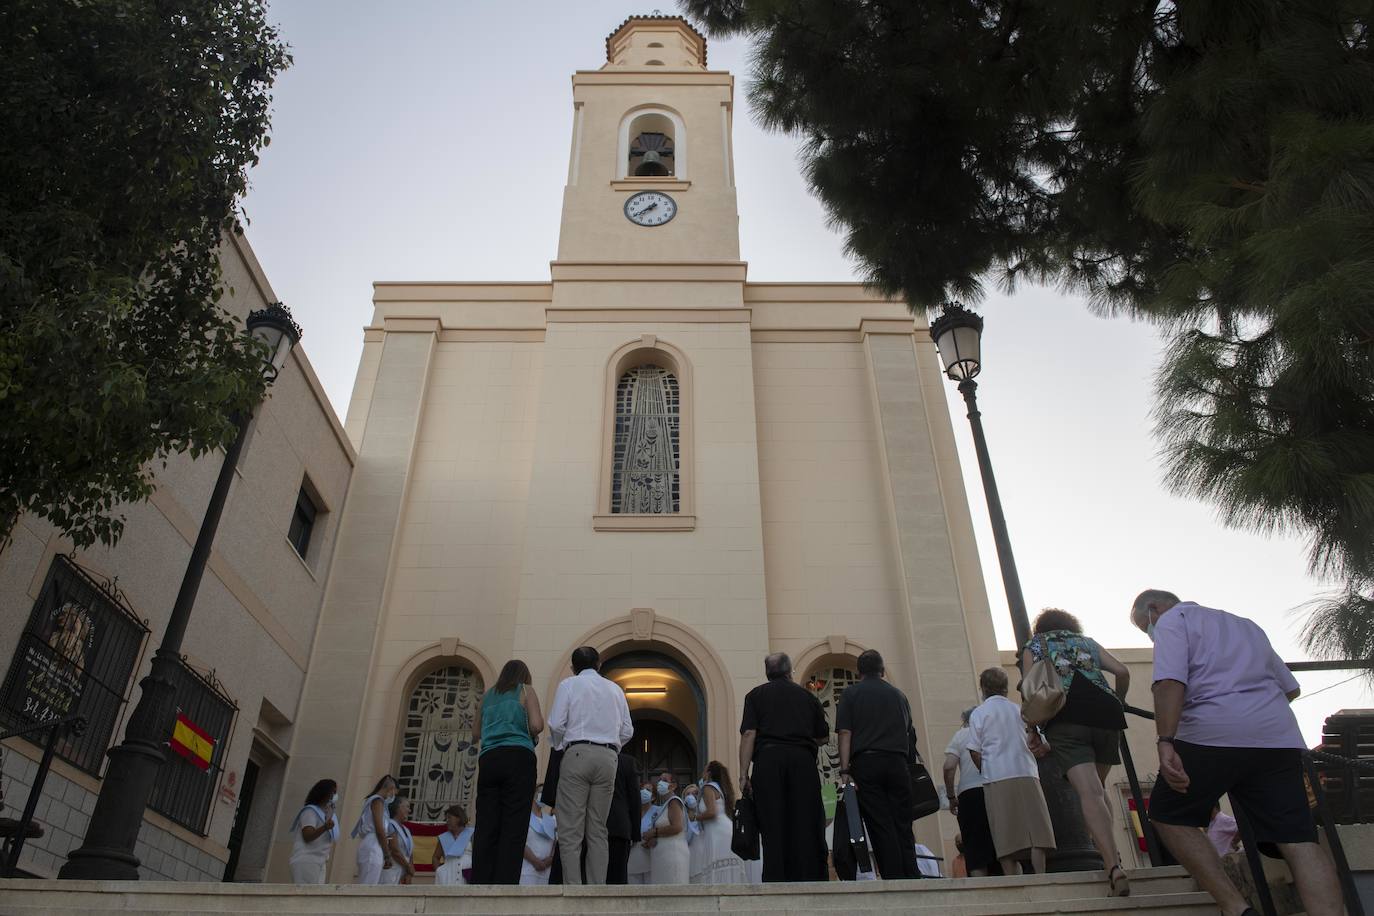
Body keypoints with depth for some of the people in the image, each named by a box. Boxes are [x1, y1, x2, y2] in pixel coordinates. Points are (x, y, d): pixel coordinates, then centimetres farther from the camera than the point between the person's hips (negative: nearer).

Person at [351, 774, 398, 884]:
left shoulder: (373, 801, 22)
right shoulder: (378, 801, -5)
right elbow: (380, 830, -12)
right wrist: (387, 855, -7)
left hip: (372, 848, 9)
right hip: (372, 850, -9)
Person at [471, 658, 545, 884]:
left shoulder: (488, 696, 23)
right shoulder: (526, 691, 10)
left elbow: (476, 733, 25)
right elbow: (536, 725, -3)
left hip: (488, 759, 4)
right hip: (519, 757, -4)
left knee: (486, 826, -1)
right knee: (513, 826, -7)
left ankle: (480, 883, -8)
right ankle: (505, 883, -16)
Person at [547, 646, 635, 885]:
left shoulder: (569, 684, 9)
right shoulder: (615, 689, 19)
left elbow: (556, 724, -2)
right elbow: (627, 731, 13)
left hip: (578, 754, -3)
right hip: (608, 758, 4)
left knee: (570, 831, -5)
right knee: (598, 831, 5)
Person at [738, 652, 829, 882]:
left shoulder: (756, 695, 13)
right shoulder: (807, 695, 19)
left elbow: (748, 734, 0)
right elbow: (823, 736, 21)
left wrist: (743, 774, -2)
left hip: (768, 759, -1)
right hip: (803, 759, 1)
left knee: (772, 828, 0)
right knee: (807, 826, 3)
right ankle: (811, 878, 0)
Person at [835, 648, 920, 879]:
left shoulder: (851, 693, 7)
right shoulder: (898, 695, 18)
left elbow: (845, 733, -4)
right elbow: (910, 734, 21)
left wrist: (844, 770, -8)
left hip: (866, 763, -3)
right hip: (898, 763, 3)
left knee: (881, 827, -2)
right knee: (903, 827, 6)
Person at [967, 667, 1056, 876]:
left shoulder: (978, 713, 5)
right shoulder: (1020, 710, 13)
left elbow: (975, 751, 0)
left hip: (997, 779, -2)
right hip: (1027, 774, 2)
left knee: (1007, 838, -2)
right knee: (1036, 829, 1)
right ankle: (1040, 876, -12)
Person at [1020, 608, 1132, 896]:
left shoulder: (1032, 647, 19)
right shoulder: (1088, 642, 27)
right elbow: (1123, 672, 13)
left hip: (1065, 717, -3)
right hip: (1105, 713, 3)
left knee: (1089, 793, -14)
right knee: (1098, 789, 22)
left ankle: (1114, 867, -29)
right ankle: (1108, 852, 9)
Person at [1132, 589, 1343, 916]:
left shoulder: (1171, 620, 8)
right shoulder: (1246, 624, 31)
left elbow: (1171, 680, -11)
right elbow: (1290, 687, 33)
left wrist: (1165, 741, -18)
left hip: (1212, 733, -6)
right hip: (1279, 738, 6)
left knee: (1169, 815, 9)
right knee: (1298, 839, 1)